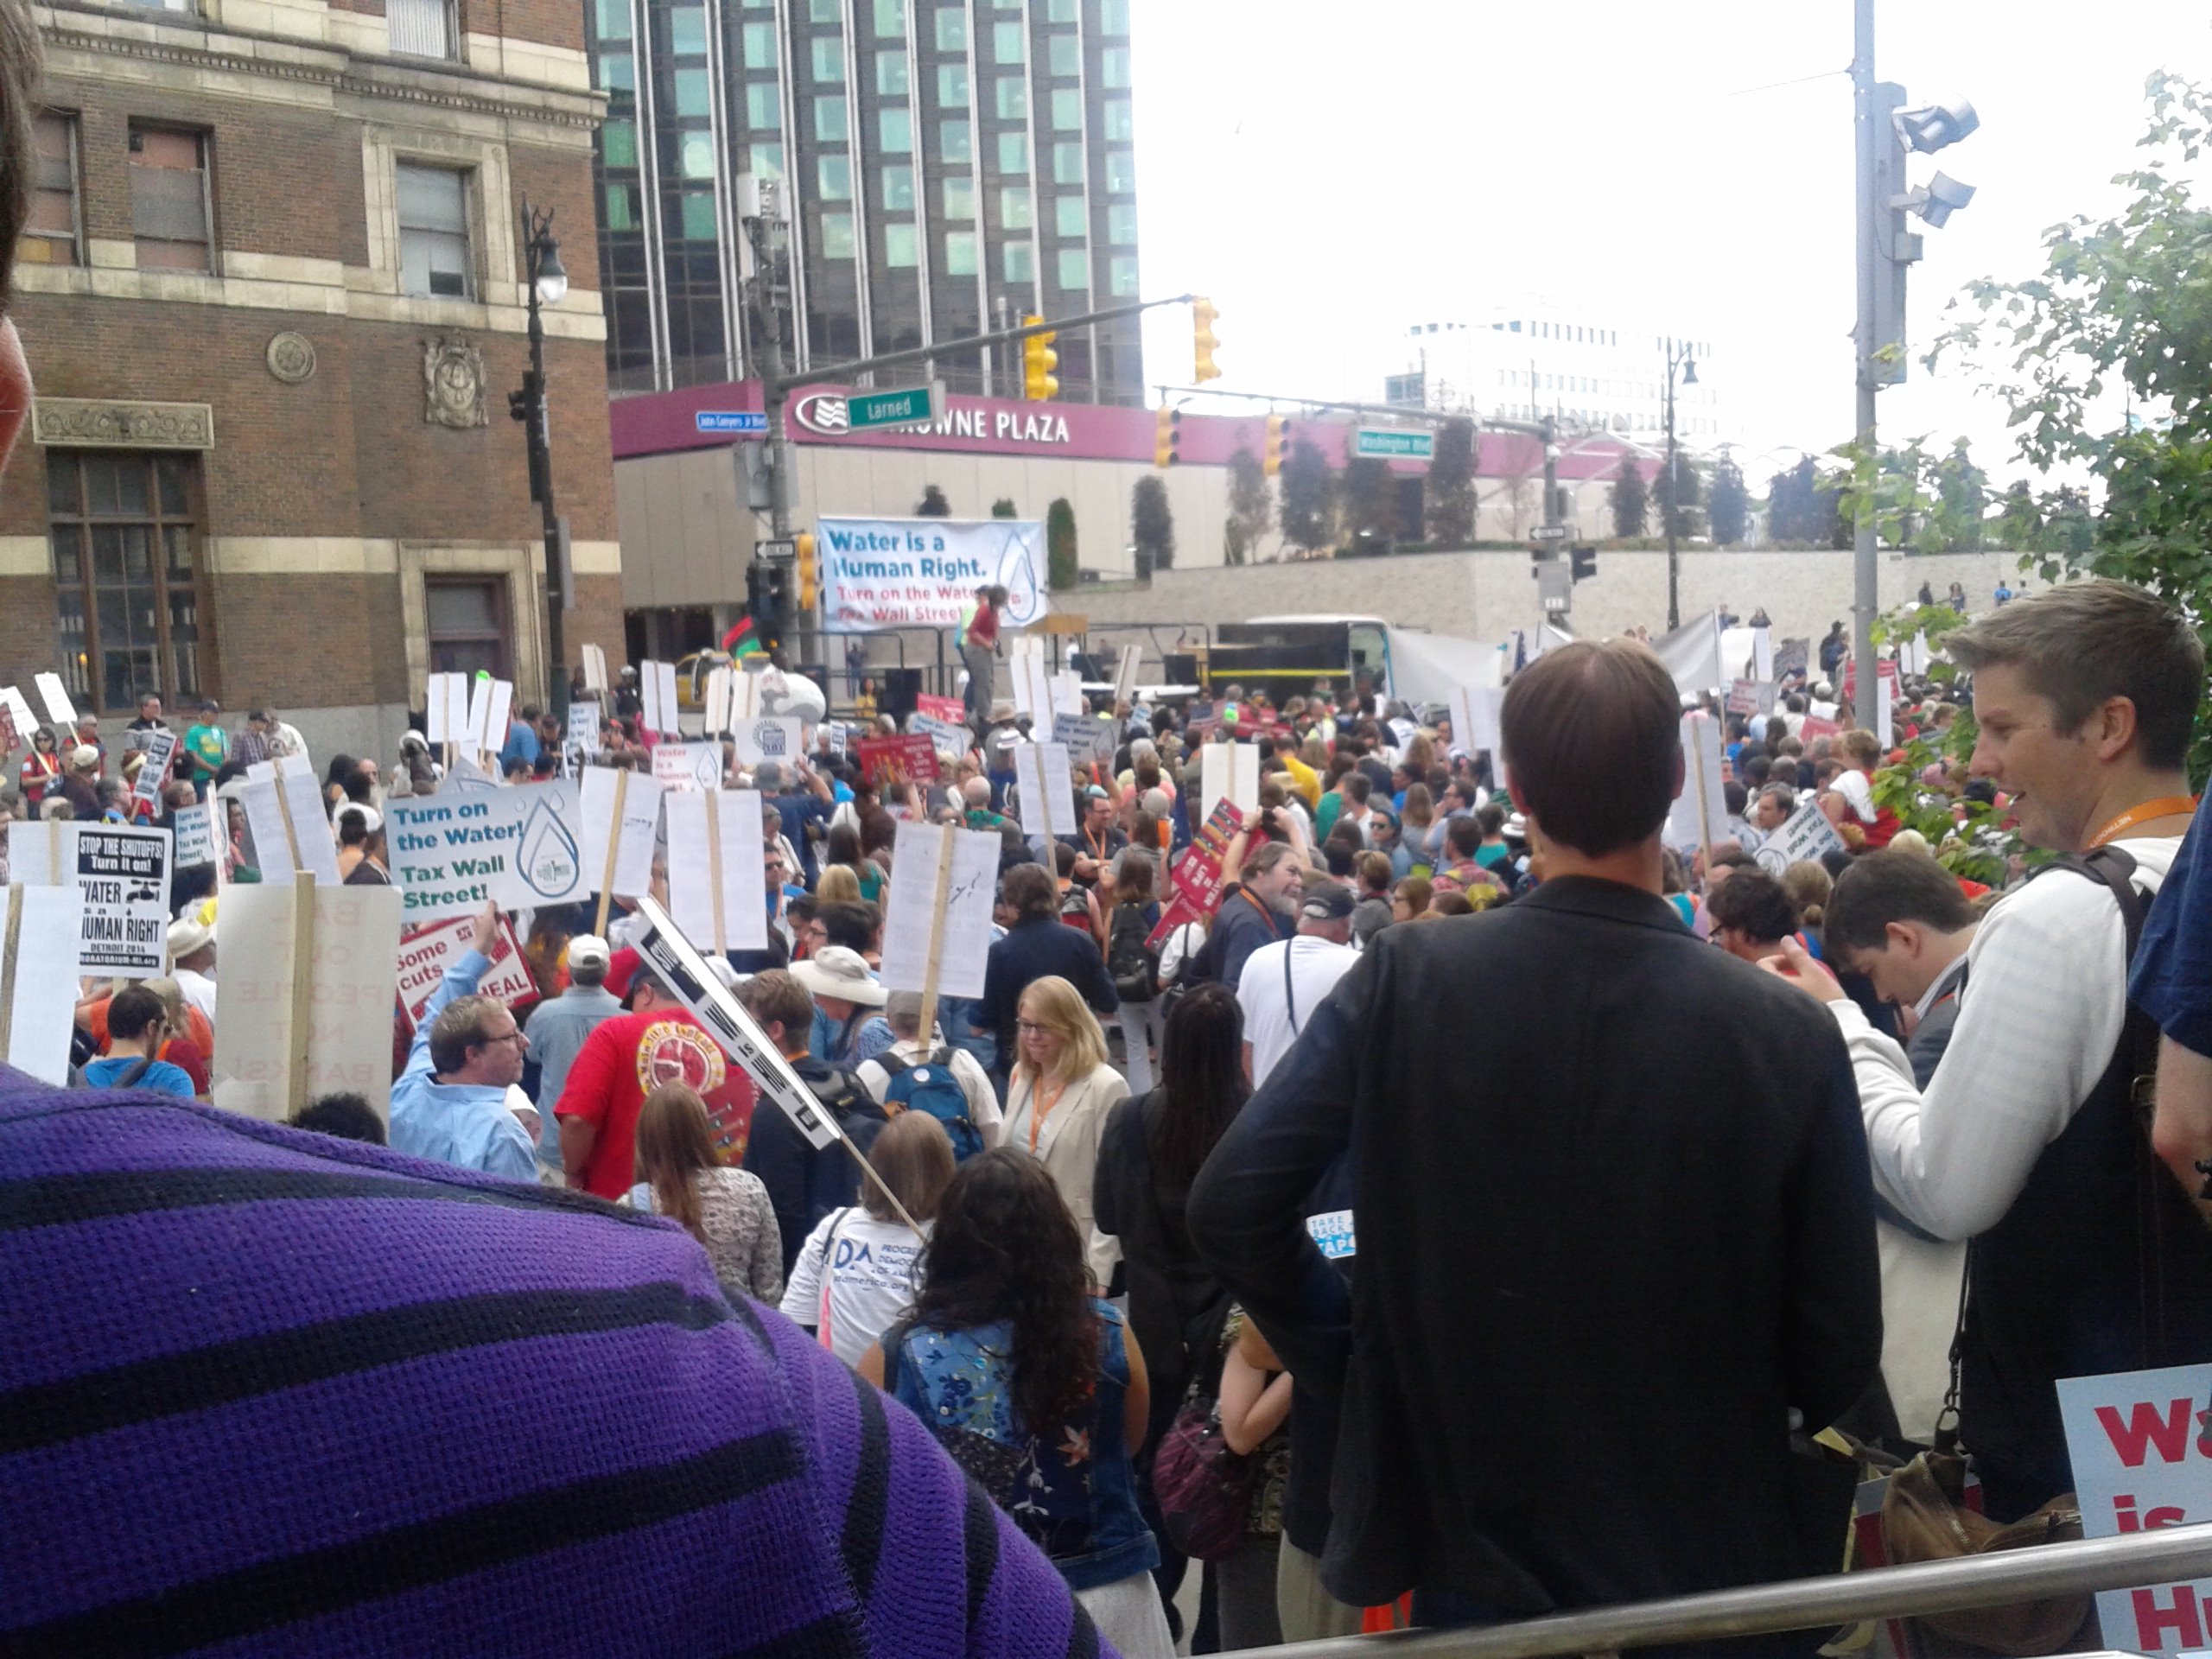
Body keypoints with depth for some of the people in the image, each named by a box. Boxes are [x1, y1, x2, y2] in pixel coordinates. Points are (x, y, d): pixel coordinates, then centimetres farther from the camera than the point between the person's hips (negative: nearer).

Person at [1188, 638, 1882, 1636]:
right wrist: (1732, 1431, 11)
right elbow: (1839, 1355, -10)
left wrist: (1349, 1362, 1)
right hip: (1712, 1563, 0)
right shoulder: (1787, 1037, -16)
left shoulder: (1404, 982, -15)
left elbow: (1229, 1210, -14)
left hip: (1474, 1557, 0)